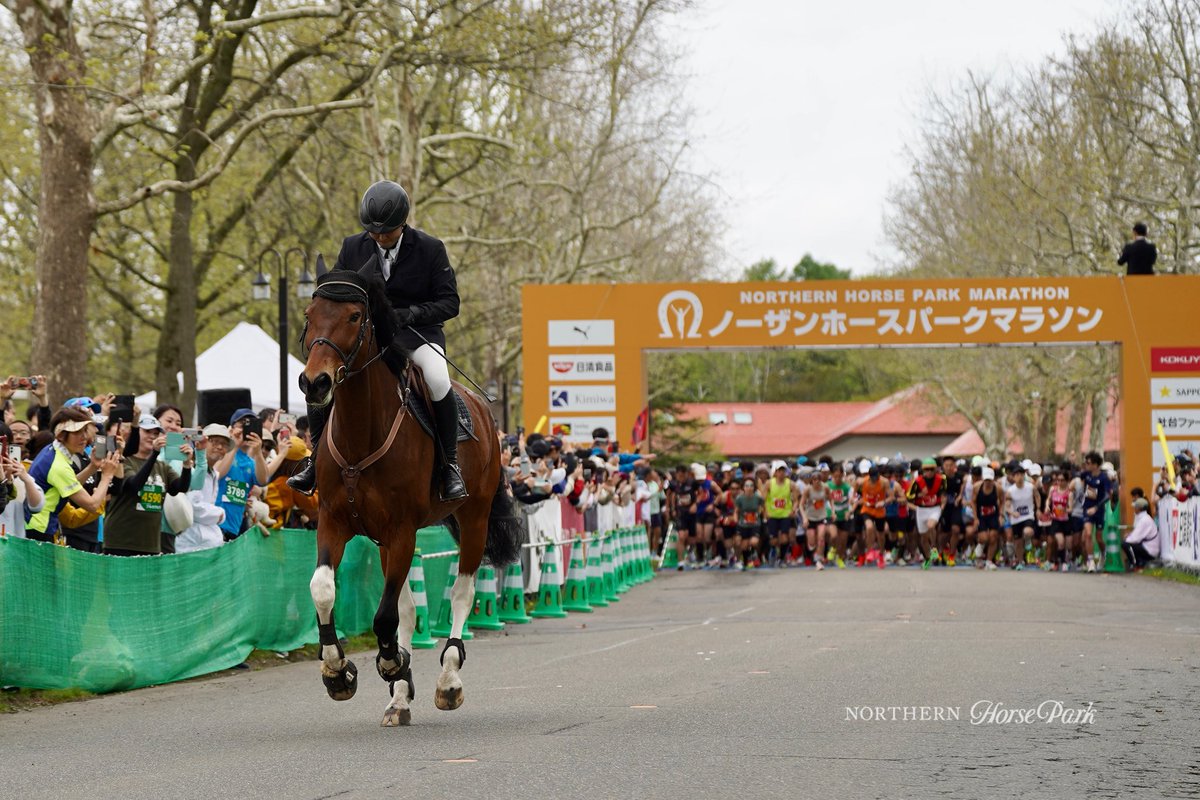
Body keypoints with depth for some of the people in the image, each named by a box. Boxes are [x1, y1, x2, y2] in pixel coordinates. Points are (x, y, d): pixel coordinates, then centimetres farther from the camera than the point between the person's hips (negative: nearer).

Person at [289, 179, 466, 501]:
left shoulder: (431, 249, -6)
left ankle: (450, 463, -18)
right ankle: (317, 457, -3)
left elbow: (449, 303, -6)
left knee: (437, 379, -35)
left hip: (417, 332, -3)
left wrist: (408, 314, -24)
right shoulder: (353, 247, 2)